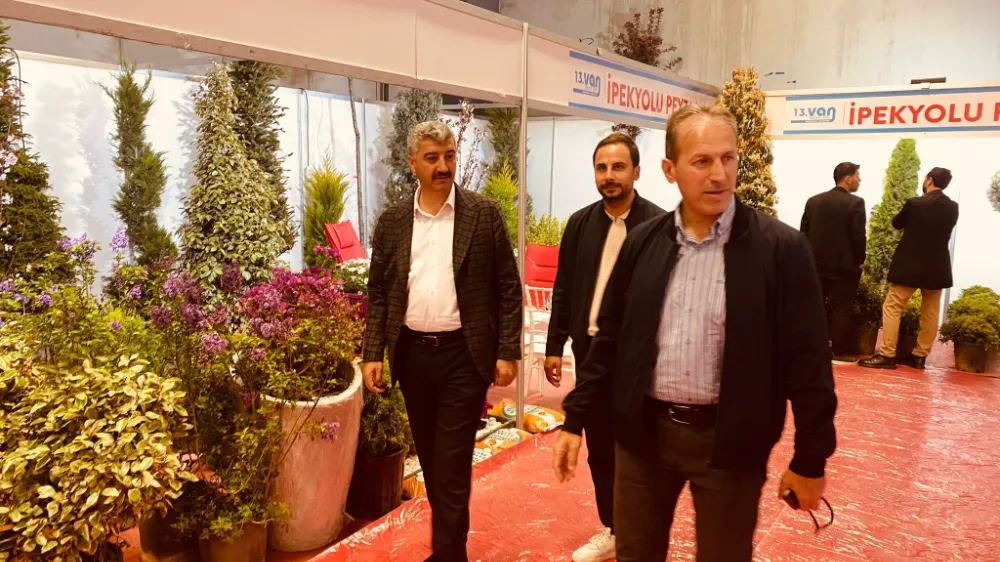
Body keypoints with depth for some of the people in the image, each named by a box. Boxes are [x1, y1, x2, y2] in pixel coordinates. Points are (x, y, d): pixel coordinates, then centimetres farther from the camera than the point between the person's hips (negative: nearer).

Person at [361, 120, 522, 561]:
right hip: (412, 353, 4)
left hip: (464, 354, -3)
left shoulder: (484, 214, -2)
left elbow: (508, 287, -2)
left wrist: (508, 352, -6)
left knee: (453, 463, -2)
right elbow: (378, 290, 8)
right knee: (431, 460, 15)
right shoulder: (392, 221, 5)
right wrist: (373, 353, 1)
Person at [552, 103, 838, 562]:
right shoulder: (642, 243, 0)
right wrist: (574, 420, 4)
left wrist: (810, 459, -6)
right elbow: (610, 339, 5)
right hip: (644, 430, 3)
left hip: (729, 439, -2)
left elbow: (806, 361, -8)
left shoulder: (782, 249, -10)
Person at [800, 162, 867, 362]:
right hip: (844, 265, -5)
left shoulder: (813, 200, 5)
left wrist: (811, 256, 13)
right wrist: (859, 261, 0)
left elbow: (804, 232, 6)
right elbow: (858, 236, -13)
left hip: (817, 263, 5)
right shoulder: (855, 203, -11)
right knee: (841, 309, 2)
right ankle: (840, 351, 6)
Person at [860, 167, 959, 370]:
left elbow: (896, 224, 2)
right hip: (937, 267, 5)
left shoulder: (915, 203, -13)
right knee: (930, 312, 12)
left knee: (892, 307, -2)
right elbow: (944, 230, 16)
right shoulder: (953, 207, 1)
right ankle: (920, 356, 15)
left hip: (910, 265, -5)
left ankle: (887, 355, -7)